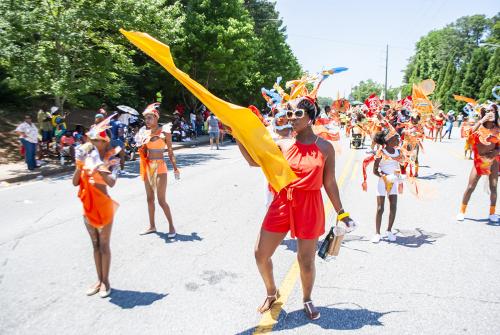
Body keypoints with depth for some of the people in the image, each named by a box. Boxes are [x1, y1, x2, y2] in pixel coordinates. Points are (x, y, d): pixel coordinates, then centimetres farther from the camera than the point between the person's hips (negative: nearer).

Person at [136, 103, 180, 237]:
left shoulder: (164, 131, -8)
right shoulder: (144, 132, 7)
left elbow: (170, 151, -4)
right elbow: (143, 152, 13)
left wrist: (175, 168, -5)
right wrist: (140, 144, -6)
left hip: (159, 167, -6)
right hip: (147, 167, 6)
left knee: (161, 200, -6)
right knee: (150, 198, 13)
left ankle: (171, 227, 7)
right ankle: (152, 226, 25)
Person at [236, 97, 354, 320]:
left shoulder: (324, 147, -4)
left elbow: (330, 183, 2)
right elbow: (253, 160, -6)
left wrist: (340, 212, 5)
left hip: (309, 207, -2)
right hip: (282, 204, 2)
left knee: (306, 261, 9)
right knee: (261, 254, 7)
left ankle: (307, 299, 39)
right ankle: (272, 293, 36)